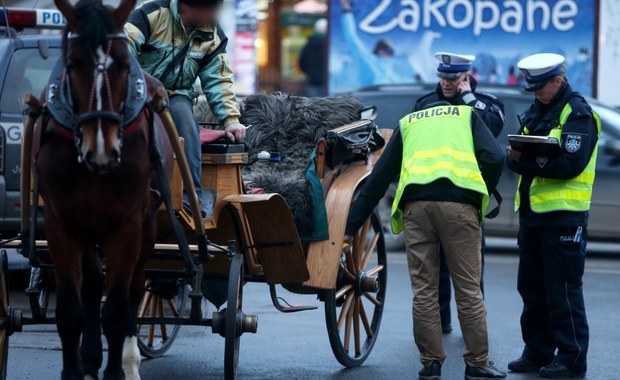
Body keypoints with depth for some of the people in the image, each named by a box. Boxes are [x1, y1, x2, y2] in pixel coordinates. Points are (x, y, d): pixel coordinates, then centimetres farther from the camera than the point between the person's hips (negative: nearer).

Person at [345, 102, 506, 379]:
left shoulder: (408, 123, 29)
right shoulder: (467, 115, 25)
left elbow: (379, 178, 24)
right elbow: (494, 158, 6)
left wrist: (351, 226, 23)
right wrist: (481, 195, 19)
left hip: (415, 203, 2)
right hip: (458, 202, -1)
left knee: (424, 290, 7)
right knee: (468, 288, 4)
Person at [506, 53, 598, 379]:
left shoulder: (577, 114, -9)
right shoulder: (536, 112, 17)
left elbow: (570, 163, -21)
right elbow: (514, 157, 12)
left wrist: (525, 160, -18)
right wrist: (516, 155, -12)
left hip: (563, 215, -8)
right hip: (531, 212, 8)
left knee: (563, 290, -6)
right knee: (532, 287, 12)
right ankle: (538, 352, 21)